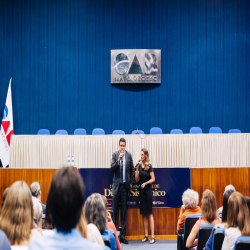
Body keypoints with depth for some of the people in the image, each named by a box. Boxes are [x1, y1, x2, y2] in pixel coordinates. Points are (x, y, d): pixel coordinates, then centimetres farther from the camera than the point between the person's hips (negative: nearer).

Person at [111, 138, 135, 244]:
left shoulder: (129, 155, 4)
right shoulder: (115, 154, 0)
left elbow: (132, 169, 10)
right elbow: (112, 169, -6)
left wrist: (131, 183, 7)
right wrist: (118, 160, -20)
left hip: (125, 185, 2)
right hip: (117, 184, -1)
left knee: (124, 210, 6)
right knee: (114, 209, -2)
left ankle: (122, 235, 10)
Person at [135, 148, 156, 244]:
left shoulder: (149, 166, -8)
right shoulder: (139, 166, 5)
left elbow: (153, 179, -8)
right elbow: (136, 179, 2)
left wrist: (146, 183, -22)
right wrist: (137, 168, -7)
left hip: (148, 191, -5)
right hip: (141, 191, 5)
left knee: (149, 214, -5)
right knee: (144, 214, 7)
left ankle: (152, 236, -4)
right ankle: (146, 235, 13)